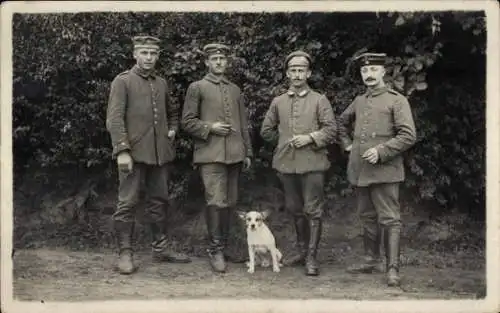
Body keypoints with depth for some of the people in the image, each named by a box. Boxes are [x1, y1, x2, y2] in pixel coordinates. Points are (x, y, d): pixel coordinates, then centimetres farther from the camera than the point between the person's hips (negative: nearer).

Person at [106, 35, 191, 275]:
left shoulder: (162, 84, 15)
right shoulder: (123, 82, -2)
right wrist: (122, 151, -18)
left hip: (160, 154, 6)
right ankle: (125, 254, 1)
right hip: (134, 153, -6)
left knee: (158, 201, 12)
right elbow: (114, 119, -9)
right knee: (127, 204, -5)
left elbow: (172, 112, 30)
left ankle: (160, 248, 22)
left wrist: (172, 130, 10)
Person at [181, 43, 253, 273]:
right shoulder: (197, 88, 4)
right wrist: (210, 127, -12)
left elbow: (243, 125, 19)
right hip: (210, 154, -5)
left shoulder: (235, 90, 18)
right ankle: (215, 250, -3)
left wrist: (247, 152, 15)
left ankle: (222, 244, 21)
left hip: (234, 155, 5)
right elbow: (187, 122, 1)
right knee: (216, 202, -12)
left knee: (230, 203, 7)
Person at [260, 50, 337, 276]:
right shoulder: (278, 102, 10)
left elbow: (331, 130, -4)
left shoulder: (319, 100, 1)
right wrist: (285, 140, 10)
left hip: (312, 164, -4)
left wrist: (310, 138, -16)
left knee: (313, 211, -3)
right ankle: (301, 247, 31)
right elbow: (266, 131, 17)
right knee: (294, 209, 15)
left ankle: (311, 257, 5)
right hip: (286, 164, 4)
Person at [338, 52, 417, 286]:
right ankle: (371, 260, 25)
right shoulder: (359, 101, 14)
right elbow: (341, 122, 32)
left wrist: (381, 151, -17)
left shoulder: (396, 100, -3)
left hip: (384, 169, -6)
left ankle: (393, 269, -4)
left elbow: (409, 136, -11)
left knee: (389, 219, -5)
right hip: (359, 170, 6)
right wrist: (347, 144, 17)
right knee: (367, 217, 14)